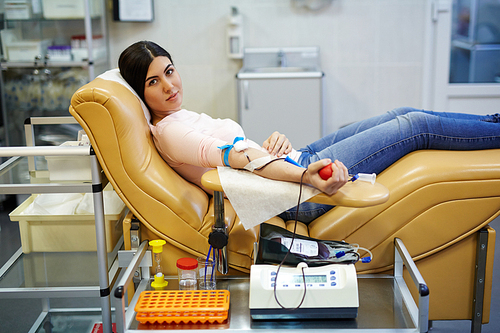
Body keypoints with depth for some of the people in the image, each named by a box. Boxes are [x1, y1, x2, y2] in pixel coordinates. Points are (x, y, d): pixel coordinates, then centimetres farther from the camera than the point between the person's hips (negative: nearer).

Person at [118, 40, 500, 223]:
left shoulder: (185, 117, 14)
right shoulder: (169, 132, -14)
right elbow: (235, 157, -29)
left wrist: (276, 139, -7)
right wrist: (305, 175, -41)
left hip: (297, 159, 9)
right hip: (296, 193, -9)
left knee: (404, 113, 9)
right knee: (416, 126, -3)